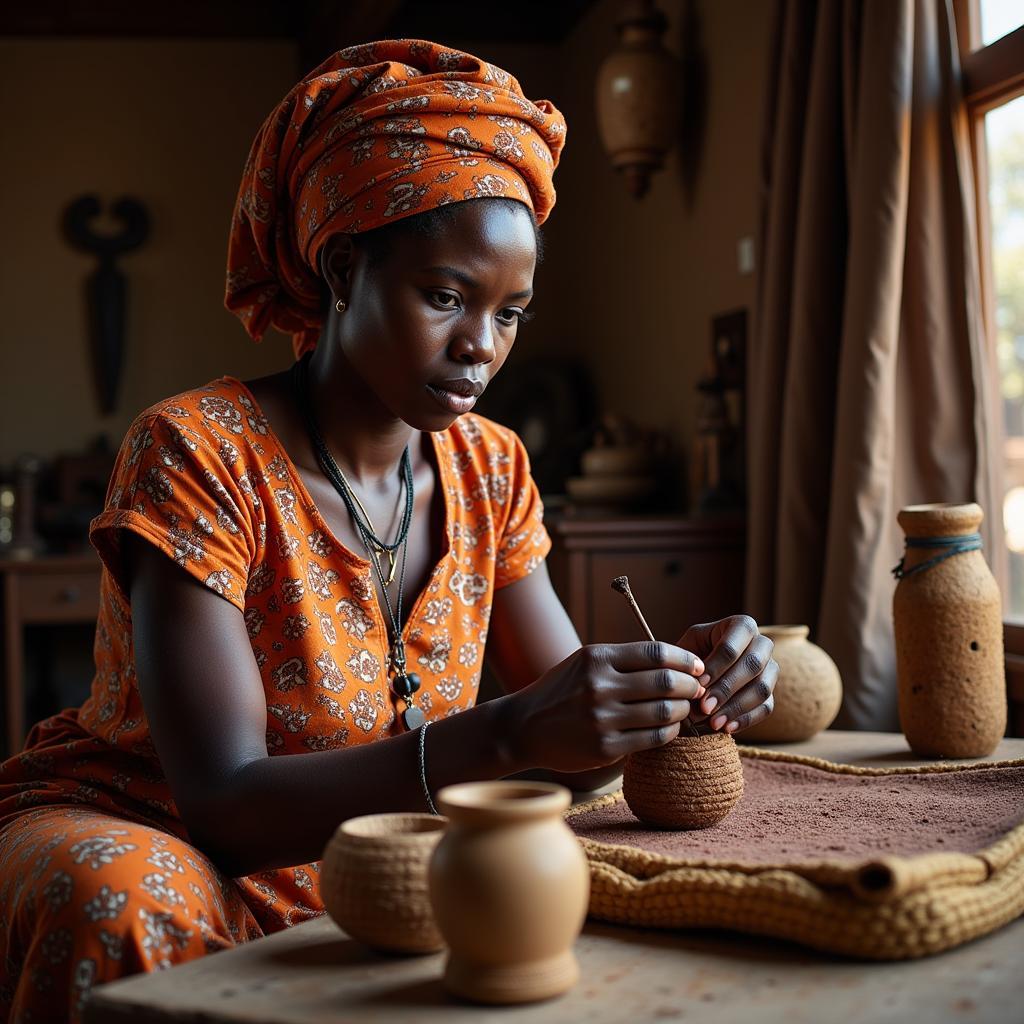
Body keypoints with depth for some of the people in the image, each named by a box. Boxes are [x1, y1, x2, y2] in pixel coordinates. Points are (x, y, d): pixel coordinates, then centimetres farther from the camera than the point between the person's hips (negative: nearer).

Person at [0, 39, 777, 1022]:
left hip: (356, 879, 5)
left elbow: (568, 744, -2)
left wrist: (674, 683, -24)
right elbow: (223, 802, -27)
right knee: (122, 900, -37)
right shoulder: (199, 453, -20)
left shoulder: (490, 471, -1)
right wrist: (505, 735, -39)